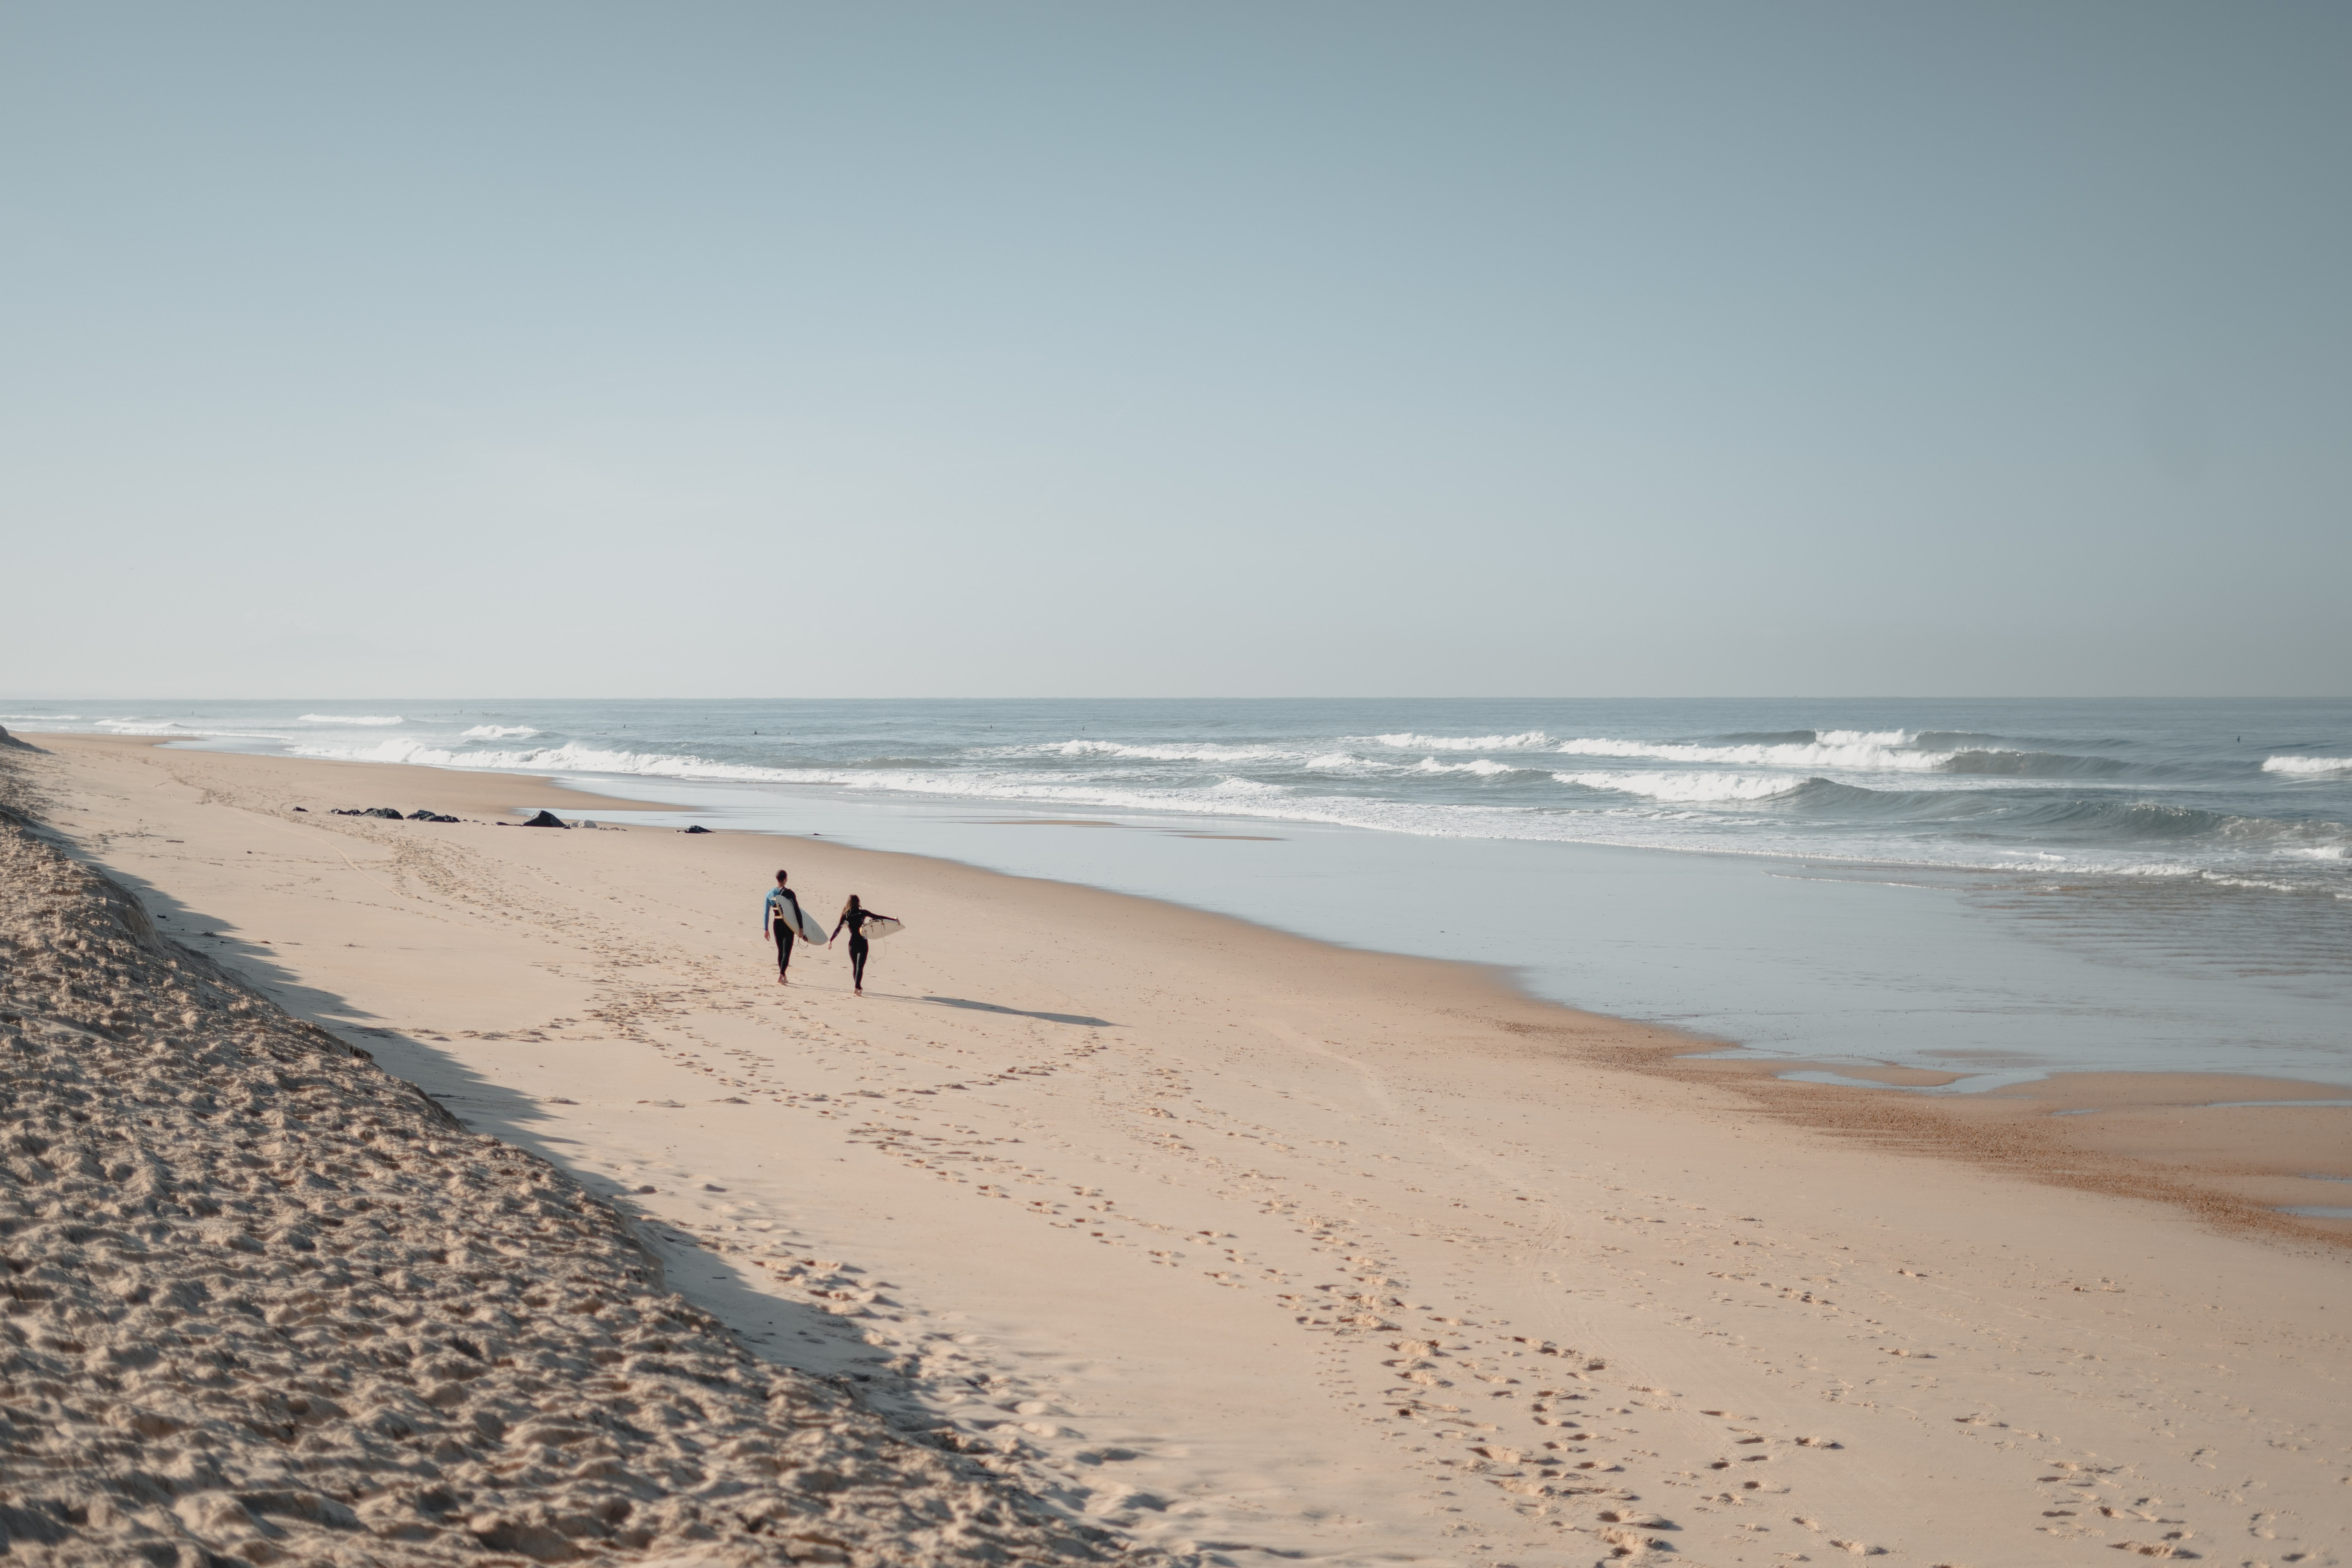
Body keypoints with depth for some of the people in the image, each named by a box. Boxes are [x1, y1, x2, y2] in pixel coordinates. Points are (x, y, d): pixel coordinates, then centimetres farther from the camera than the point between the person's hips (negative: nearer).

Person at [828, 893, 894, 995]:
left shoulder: (846, 915, 1)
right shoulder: (862, 913, -4)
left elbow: (838, 929, 1)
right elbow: (877, 917, -4)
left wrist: (830, 940, 8)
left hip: (852, 944, 3)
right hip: (862, 944, -3)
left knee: (855, 967, 18)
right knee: (860, 967, -8)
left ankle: (858, 987, 27)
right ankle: (857, 987, -24)